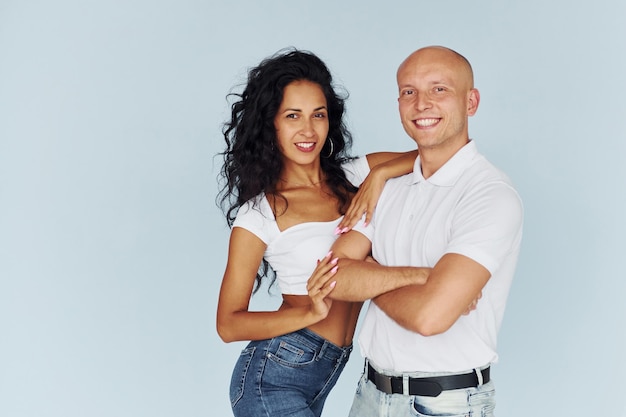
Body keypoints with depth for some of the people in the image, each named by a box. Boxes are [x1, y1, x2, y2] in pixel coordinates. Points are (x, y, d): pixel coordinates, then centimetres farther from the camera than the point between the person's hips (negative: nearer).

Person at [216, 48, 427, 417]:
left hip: (325, 373, 6)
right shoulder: (260, 213, -12)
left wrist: (379, 172, -17)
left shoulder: (349, 177, 2)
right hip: (274, 379, -6)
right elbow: (228, 324, -11)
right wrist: (311, 312, -24)